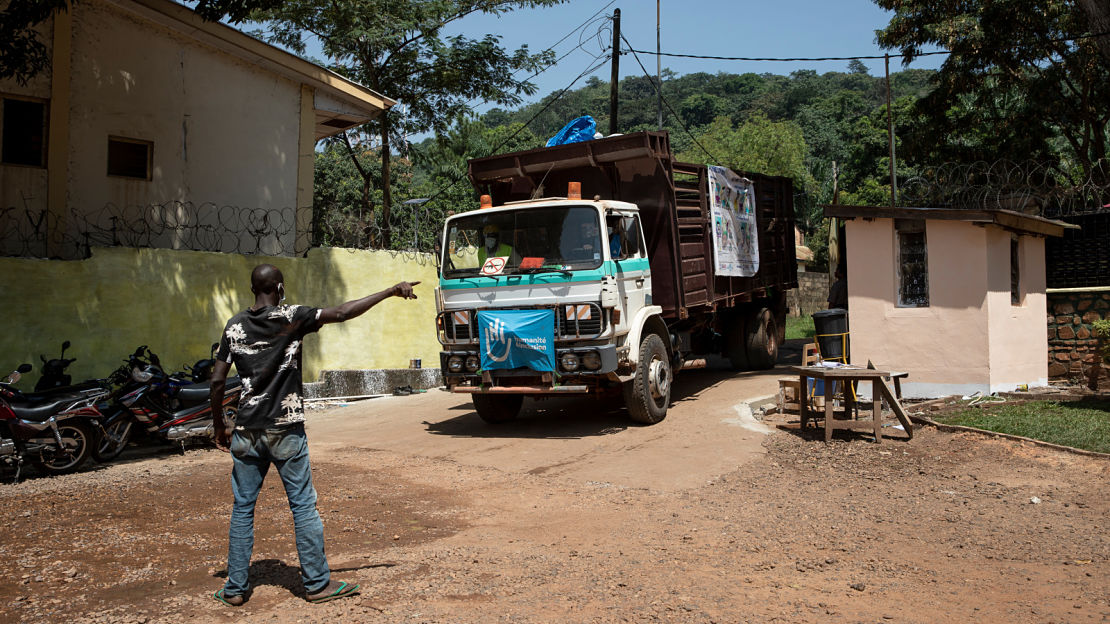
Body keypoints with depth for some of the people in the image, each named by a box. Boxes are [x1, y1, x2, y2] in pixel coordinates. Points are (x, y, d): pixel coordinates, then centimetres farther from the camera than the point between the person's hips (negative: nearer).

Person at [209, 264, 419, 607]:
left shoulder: (235, 326, 4)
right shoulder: (291, 317, -7)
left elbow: (217, 381, 3)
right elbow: (341, 312, -11)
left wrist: (219, 426, 14)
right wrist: (391, 291, -7)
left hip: (246, 431, 4)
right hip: (286, 431, -3)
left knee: (242, 508, 12)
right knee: (303, 506, 4)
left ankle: (235, 588, 18)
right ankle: (317, 583, 11)